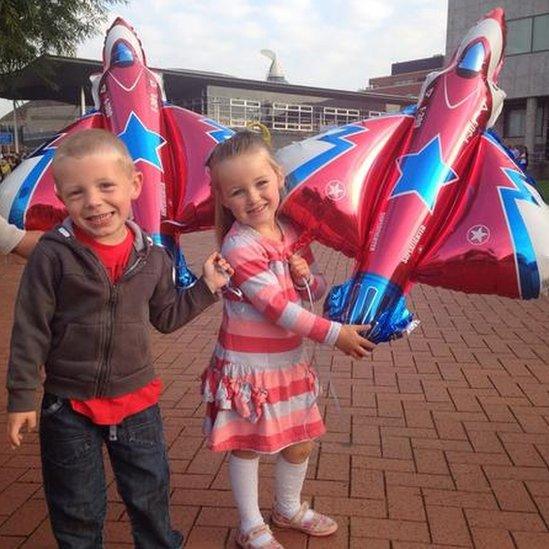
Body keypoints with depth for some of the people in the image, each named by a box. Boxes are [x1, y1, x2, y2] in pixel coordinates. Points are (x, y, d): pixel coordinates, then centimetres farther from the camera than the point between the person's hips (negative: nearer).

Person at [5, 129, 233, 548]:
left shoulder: (152, 257, -5)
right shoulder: (53, 255, -16)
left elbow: (167, 316, 7)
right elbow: (30, 329, -11)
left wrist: (207, 286, -1)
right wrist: (21, 397, -9)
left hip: (138, 400, 3)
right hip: (69, 405, -2)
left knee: (151, 496, 20)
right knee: (78, 509, 16)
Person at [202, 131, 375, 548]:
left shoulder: (291, 232, 0)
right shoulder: (239, 246, -22)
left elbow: (316, 289, 9)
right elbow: (277, 306, -25)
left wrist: (307, 277, -14)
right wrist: (334, 334, -23)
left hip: (290, 360, 7)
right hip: (247, 364, -7)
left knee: (301, 440, 19)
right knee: (246, 445, 10)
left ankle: (289, 508, 45)